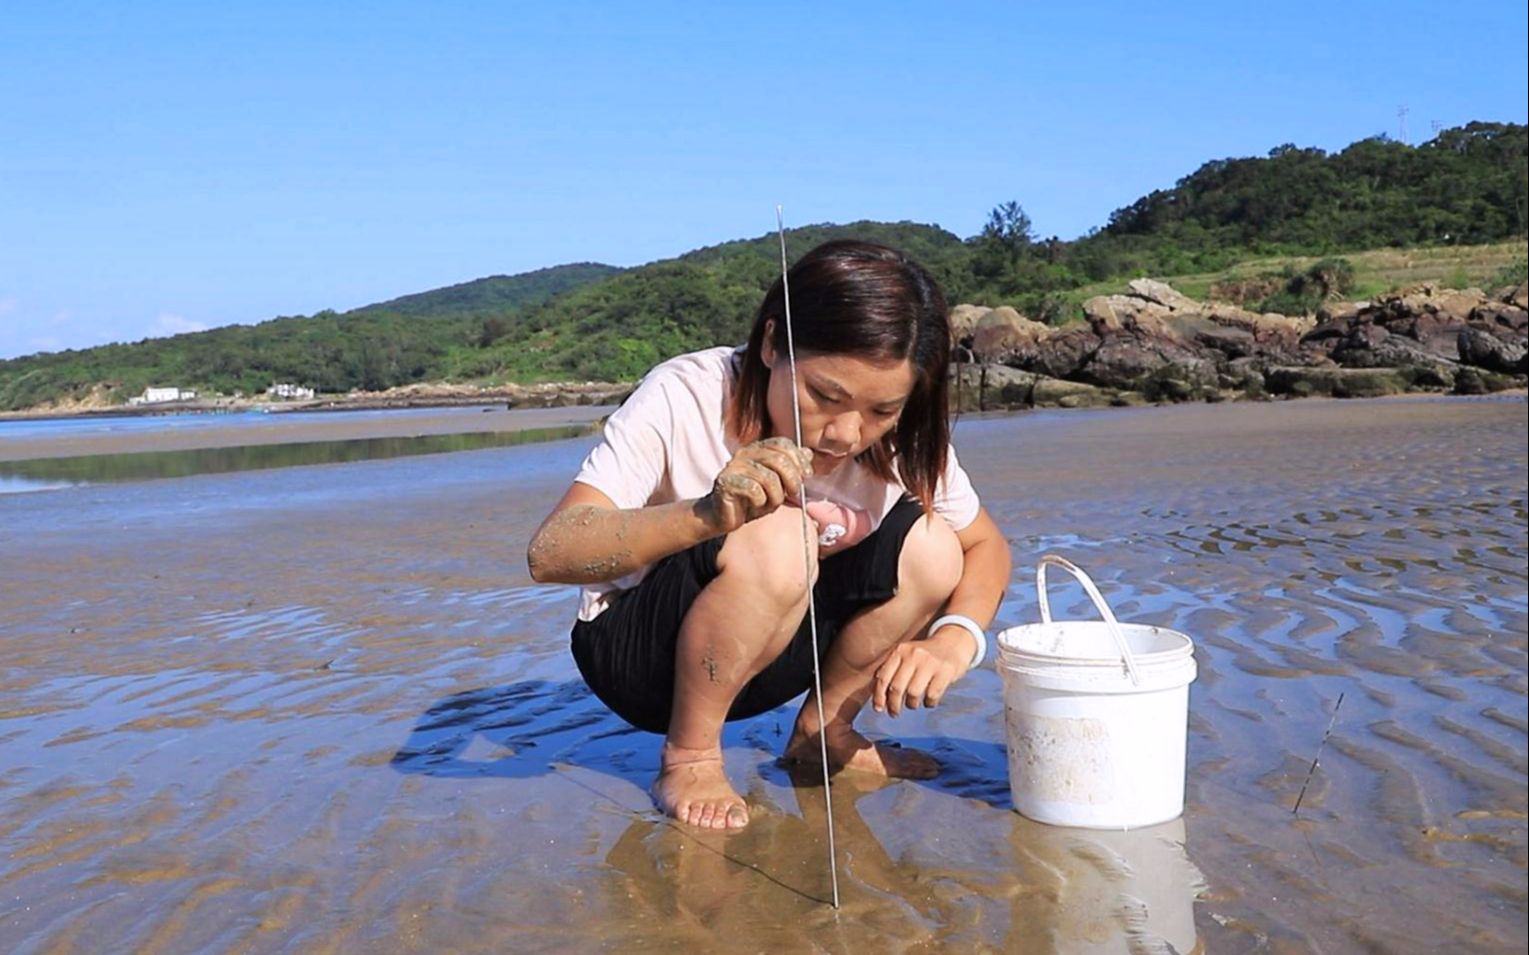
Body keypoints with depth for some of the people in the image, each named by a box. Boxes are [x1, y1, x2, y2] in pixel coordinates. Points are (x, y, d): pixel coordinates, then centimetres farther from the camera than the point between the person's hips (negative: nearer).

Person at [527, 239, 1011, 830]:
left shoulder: (904, 438, -13)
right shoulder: (684, 399, -25)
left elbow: (986, 546, -1)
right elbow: (548, 553, -34)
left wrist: (951, 643, -22)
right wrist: (707, 514, -52)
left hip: (762, 660, 5)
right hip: (634, 656, -4)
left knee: (929, 546, -17)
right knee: (772, 540, -34)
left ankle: (823, 731, 2)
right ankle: (688, 759, -13)